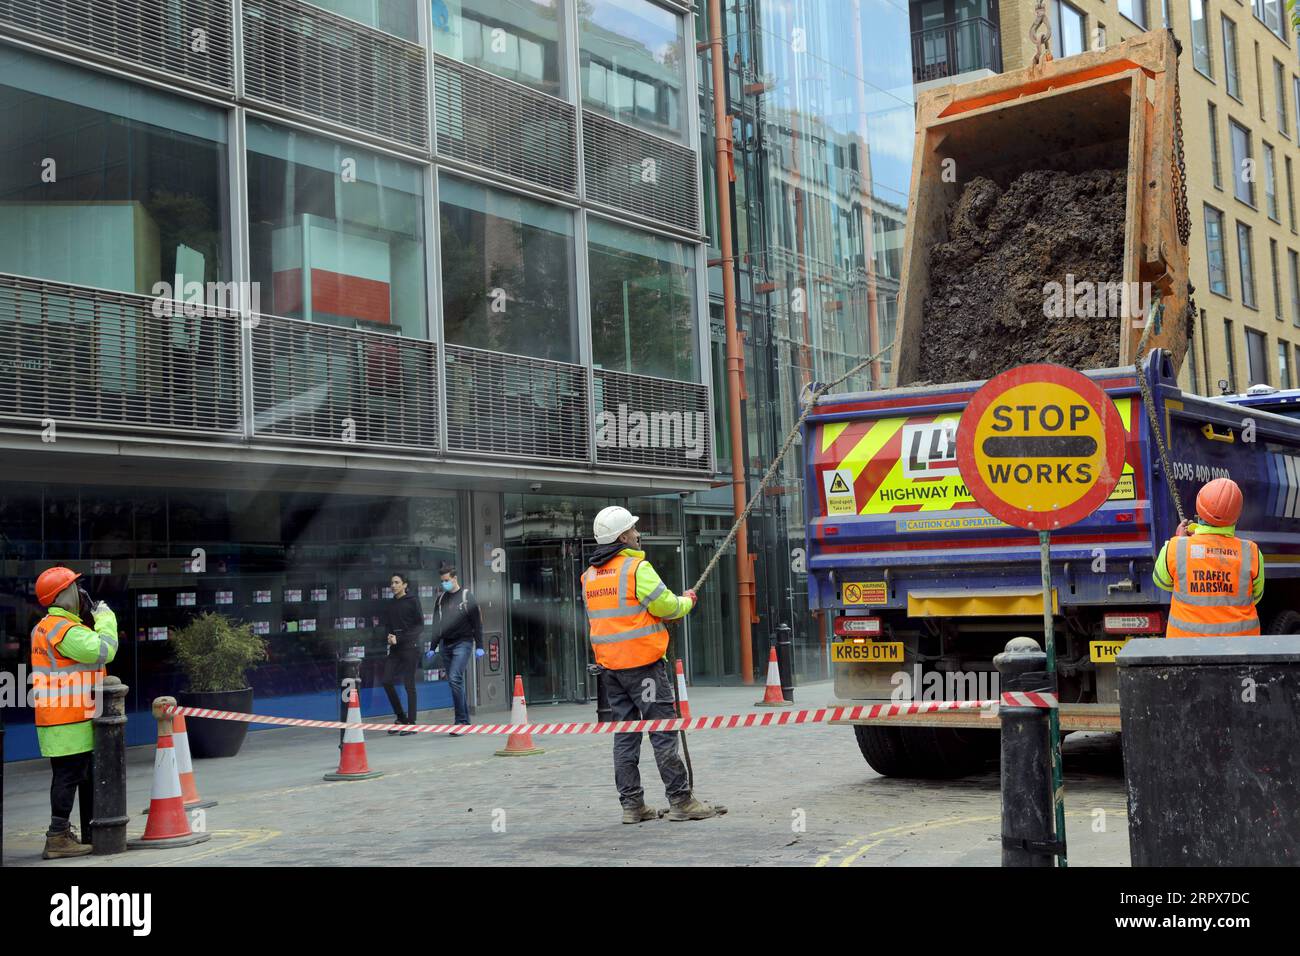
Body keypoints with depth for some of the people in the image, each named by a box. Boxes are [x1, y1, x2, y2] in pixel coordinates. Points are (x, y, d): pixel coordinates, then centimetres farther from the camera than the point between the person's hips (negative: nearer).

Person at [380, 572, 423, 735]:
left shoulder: (412, 601, -3)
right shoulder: (390, 605, 13)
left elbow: (420, 626, -7)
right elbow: (387, 625, 16)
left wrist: (399, 638, -14)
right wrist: (389, 636, -8)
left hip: (410, 646, -6)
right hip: (395, 648, 6)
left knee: (409, 684, -4)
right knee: (387, 681, -3)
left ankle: (411, 723, 3)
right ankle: (401, 718, 12)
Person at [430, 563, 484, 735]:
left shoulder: (466, 596, -3)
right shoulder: (441, 598, 12)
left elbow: (477, 622, -3)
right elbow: (436, 624, 15)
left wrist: (479, 646, -6)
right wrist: (433, 647, 9)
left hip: (462, 643, -6)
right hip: (446, 644, 6)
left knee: (455, 679, -18)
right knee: (455, 682, 7)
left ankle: (461, 721, -16)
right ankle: (466, 719, 15)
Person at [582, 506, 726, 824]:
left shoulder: (590, 575, 12)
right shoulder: (636, 567, -13)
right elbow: (666, 606, -13)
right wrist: (687, 601, 8)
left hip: (608, 663, 8)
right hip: (641, 661, -7)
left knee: (624, 735, 10)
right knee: (664, 731, -2)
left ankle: (631, 804, 12)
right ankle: (680, 800, 1)